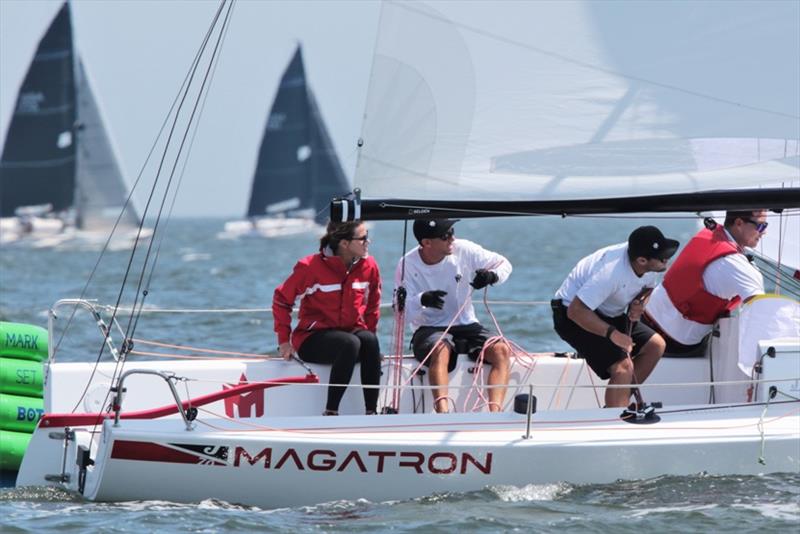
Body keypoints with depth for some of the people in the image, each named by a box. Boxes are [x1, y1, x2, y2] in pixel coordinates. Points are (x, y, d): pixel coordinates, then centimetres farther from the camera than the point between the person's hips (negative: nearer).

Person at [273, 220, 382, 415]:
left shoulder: (369, 267, 1)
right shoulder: (310, 267, -11)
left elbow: (372, 305, 17)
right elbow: (282, 298, -1)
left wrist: (368, 332, 6)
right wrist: (284, 340, -5)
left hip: (351, 331, 4)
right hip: (312, 339, -4)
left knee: (370, 340, -31)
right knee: (350, 343, -36)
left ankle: (371, 412, -33)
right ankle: (330, 413, -32)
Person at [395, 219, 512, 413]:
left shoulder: (463, 250, -2)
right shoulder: (408, 264, -8)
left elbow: (504, 264, 9)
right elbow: (402, 311, -11)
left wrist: (492, 276, -15)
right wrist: (422, 300, -33)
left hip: (466, 326, 3)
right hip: (429, 330, -3)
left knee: (502, 350, -26)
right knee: (441, 350, -39)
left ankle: (494, 412, -40)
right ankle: (443, 412, -53)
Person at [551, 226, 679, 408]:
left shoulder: (649, 267, -12)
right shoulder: (611, 272, -37)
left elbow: (647, 287, 13)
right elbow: (576, 311, -37)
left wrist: (639, 306, -10)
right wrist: (612, 333, -41)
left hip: (607, 314, 9)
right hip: (573, 317, -9)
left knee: (655, 345, 3)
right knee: (623, 367, -24)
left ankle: (620, 404, 9)